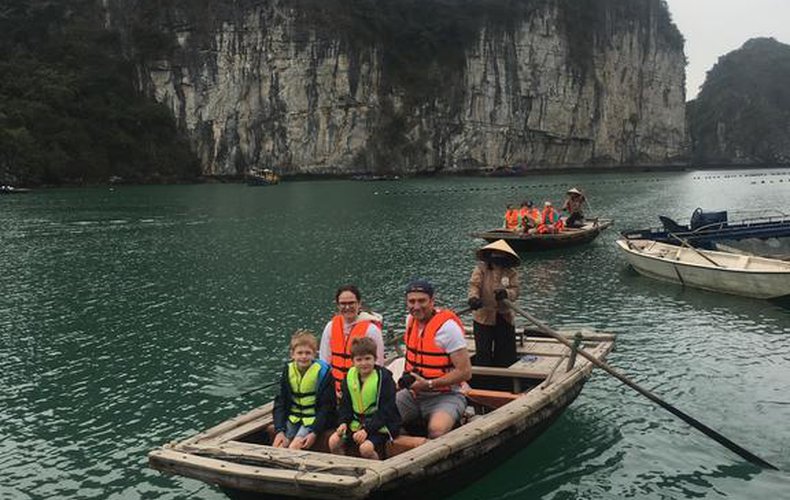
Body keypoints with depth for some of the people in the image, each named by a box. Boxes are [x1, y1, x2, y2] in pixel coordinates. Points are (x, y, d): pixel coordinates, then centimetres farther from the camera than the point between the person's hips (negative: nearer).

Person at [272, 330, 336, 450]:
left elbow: (327, 407, -10)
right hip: (293, 418, 4)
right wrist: (279, 430, -9)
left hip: (314, 419, -4)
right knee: (277, 446, -17)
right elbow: (280, 403, 3)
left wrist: (314, 433, -19)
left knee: (294, 447, -23)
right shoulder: (288, 371, 1)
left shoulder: (322, 372, -11)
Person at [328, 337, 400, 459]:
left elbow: (385, 411, -16)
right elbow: (345, 405, 12)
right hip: (356, 422, 6)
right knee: (333, 441, -11)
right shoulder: (350, 376, 4)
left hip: (380, 424, -6)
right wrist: (343, 422, -7)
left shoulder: (384, 377, -13)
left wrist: (367, 429, -23)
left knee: (366, 448, -29)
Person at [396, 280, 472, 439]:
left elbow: (465, 372, -18)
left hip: (445, 395, -6)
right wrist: (406, 376, 6)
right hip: (413, 394, 7)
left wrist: (428, 384, -19)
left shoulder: (448, 326, -16)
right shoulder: (411, 319, 5)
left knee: (437, 430, -35)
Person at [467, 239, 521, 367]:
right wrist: (473, 298, -35)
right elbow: (474, 285, -14)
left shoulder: (511, 272, 3)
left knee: (506, 352, 8)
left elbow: (515, 289, -8)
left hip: (505, 318, 3)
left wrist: (506, 293, -31)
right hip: (484, 317, -2)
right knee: (483, 352, -2)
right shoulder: (481, 268, -2)